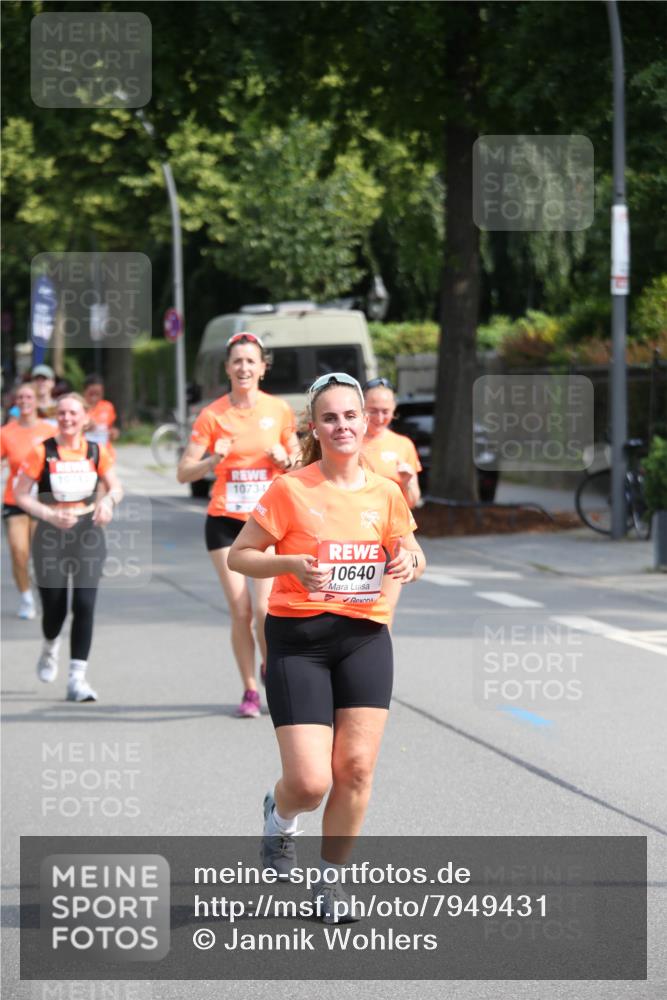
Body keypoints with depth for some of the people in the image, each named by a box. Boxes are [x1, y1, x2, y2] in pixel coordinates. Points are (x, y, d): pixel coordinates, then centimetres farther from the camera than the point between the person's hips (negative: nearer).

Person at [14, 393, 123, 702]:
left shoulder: (96, 452, 2)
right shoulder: (43, 452, -5)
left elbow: (116, 487, 14)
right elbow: (20, 494, -3)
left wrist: (108, 500, -9)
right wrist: (50, 515, -17)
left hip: (88, 532, 1)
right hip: (51, 535, -1)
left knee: (84, 604, -11)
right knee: (54, 607, 2)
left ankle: (77, 678, -7)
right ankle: (50, 648, 39)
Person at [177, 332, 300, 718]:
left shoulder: (279, 410, 2)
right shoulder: (213, 415, -2)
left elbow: (298, 461, 14)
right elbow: (184, 472, -4)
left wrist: (286, 458, -8)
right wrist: (214, 459, -22)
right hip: (226, 521, 0)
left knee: (265, 607, -12)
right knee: (240, 610, -3)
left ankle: (270, 667, 17)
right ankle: (250, 691, 9)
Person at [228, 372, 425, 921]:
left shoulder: (385, 493, 5)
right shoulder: (290, 490, -6)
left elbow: (411, 553, 20)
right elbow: (239, 555, -1)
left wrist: (410, 561, -5)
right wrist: (293, 565, -18)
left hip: (366, 637, 3)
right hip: (298, 639, -3)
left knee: (356, 767, -6)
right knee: (310, 782, -11)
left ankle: (332, 878, 15)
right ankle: (280, 814, 28)